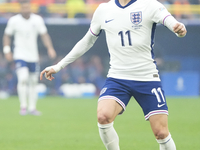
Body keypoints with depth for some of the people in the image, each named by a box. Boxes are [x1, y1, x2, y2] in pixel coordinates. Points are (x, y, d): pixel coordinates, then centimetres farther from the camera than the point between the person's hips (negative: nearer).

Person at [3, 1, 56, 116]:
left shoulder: (37, 20, -1)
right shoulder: (14, 20, -5)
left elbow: (44, 35, 0)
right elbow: (7, 35, 5)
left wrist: (50, 48, -14)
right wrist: (7, 50, -6)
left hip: (33, 56, 3)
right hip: (20, 55, -3)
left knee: (33, 81, 7)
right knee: (23, 79, -20)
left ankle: (32, 107, 18)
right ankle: (23, 106, -12)